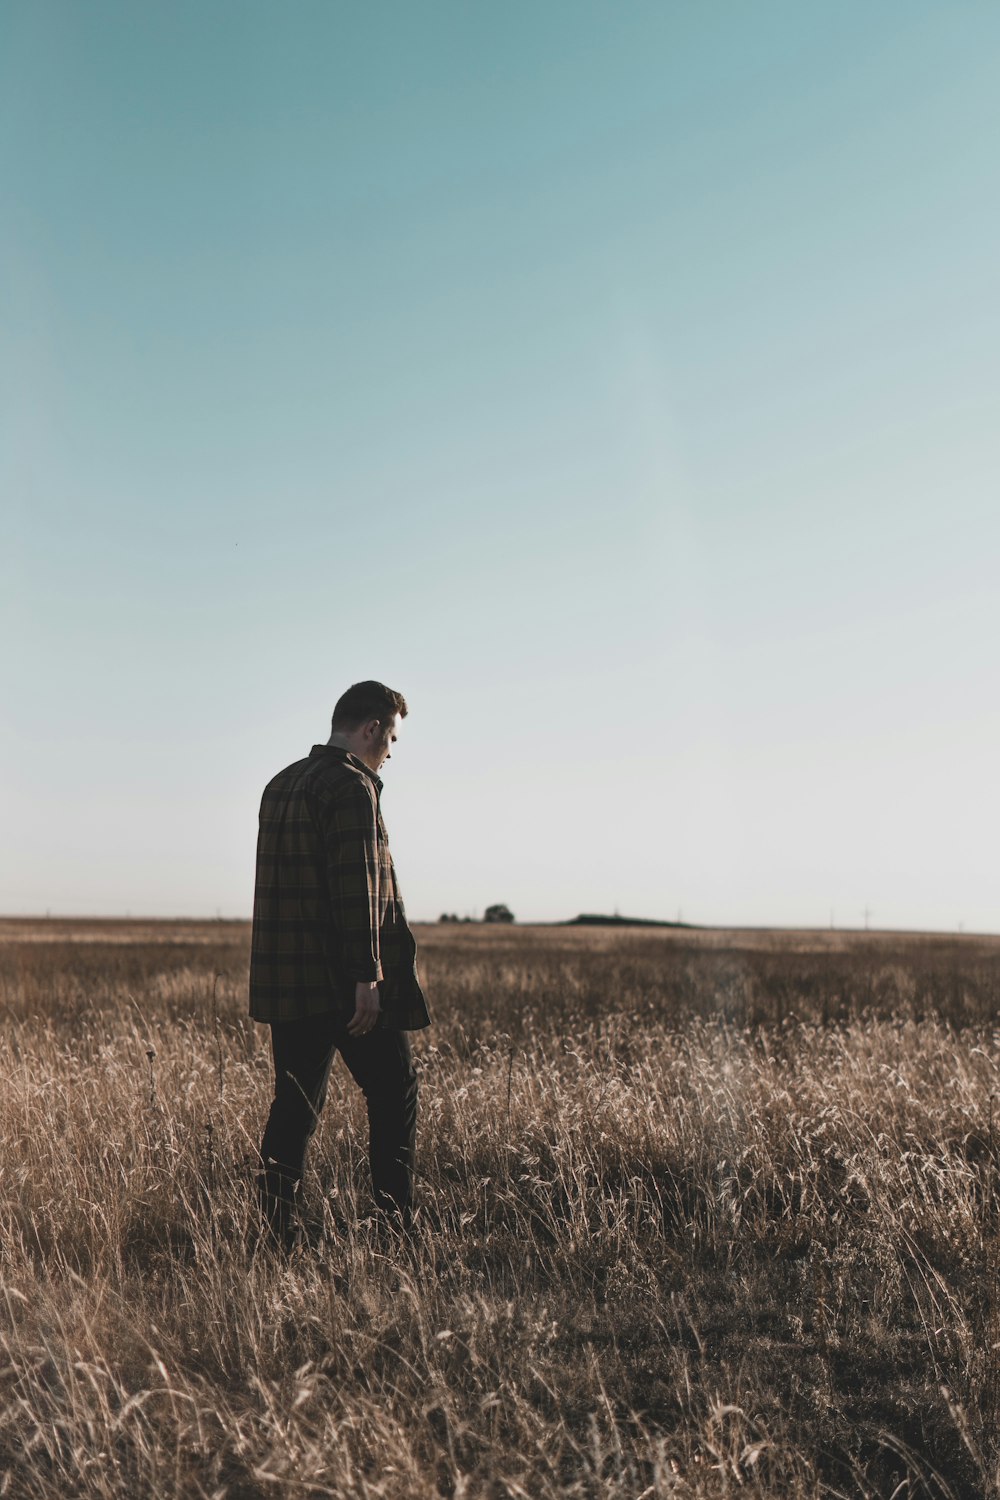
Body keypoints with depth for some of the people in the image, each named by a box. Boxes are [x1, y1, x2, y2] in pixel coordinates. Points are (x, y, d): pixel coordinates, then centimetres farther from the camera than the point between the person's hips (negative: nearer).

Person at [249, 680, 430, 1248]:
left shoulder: (279, 786, 15)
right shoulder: (352, 786, -12)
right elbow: (357, 887, -20)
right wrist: (367, 977, -20)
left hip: (287, 981, 8)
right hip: (345, 981, -8)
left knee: (296, 1102, 10)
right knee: (394, 1094, 6)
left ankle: (280, 1234, 8)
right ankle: (395, 1223, 9)